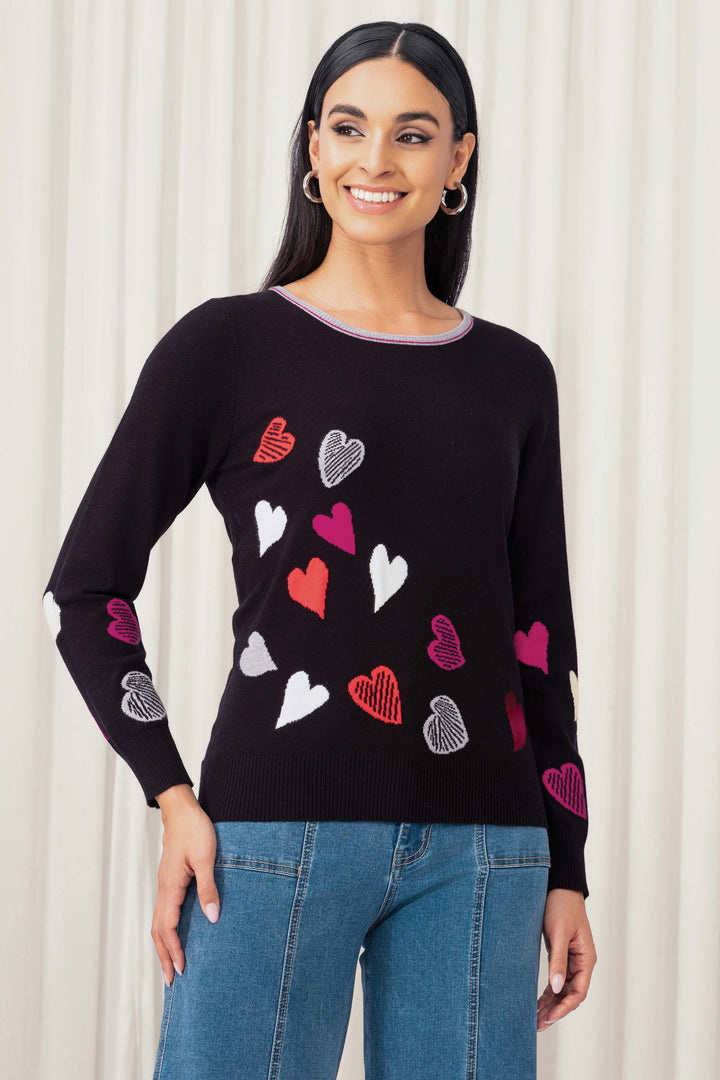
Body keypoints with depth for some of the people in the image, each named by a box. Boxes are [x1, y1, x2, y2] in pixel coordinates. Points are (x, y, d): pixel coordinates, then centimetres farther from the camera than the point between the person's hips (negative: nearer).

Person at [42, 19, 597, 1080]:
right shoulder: (227, 346, 1)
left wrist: (566, 871, 12)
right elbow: (84, 592, 2)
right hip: (278, 833, -3)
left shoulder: (513, 376, 11)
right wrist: (173, 798, -6)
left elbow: (540, 639, 14)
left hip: (479, 851, 3)